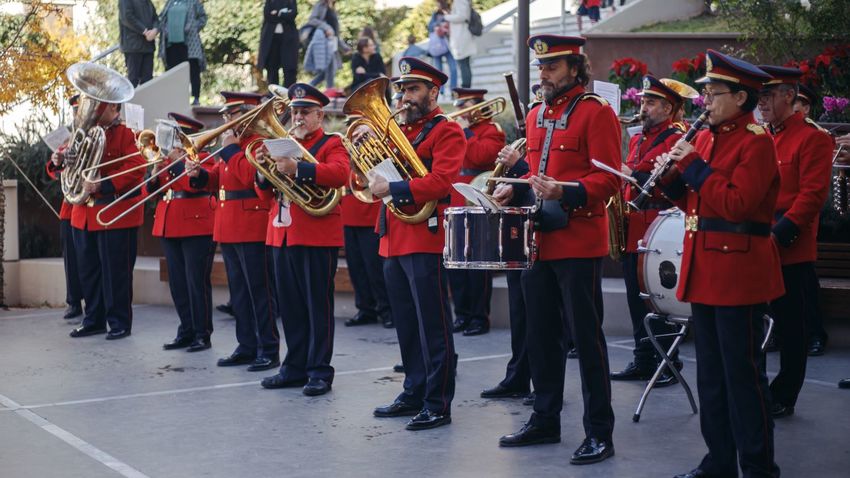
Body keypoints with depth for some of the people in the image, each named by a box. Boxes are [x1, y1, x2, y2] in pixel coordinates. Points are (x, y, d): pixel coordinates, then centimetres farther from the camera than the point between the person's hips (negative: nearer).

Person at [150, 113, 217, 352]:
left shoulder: (203, 157, -4)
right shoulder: (168, 158, 16)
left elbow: (194, 183, -22)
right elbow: (149, 191, 15)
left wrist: (177, 161, -15)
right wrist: (154, 175, -4)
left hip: (197, 227, -7)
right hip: (169, 228, 7)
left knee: (197, 282, -5)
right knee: (177, 283, 9)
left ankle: (202, 334, 1)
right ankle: (186, 332, 17)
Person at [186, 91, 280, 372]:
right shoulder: (232, 142, 17)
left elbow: (249, 176, -24)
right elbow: (217, 180, 19)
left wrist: (231, 149, -15)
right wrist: (199, 176, 0)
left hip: (251, 228, -9)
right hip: (227, 229, 9)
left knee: (258, 290, -5)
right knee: (238, 291, 12)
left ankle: (268, 351, 0)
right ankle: (247, 347, 20)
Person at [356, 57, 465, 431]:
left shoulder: (447, 131, -5)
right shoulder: (399, 130, 19)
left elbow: (440, 182, -18)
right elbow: (376, 175, 18)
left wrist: (391, 188, -21)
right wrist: (367, 142, 2)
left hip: (426, 239, -8)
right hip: (394, 241, 8)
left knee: (433, 327, -5)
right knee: (406, 326, 13)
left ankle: (438, 405, -1)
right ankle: (414, 394, 22)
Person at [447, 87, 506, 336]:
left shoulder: (491, 130, -3)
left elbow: (481, 156, -20)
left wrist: (465, 132, -11)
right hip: (453, 208, 7)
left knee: (477, 265, -3)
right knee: (455, 265, 8)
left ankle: (480, 318, 2)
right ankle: (462, 314, 16)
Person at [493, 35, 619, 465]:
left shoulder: (596, 113, -8)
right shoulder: (537, 115, 14)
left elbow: (608, 179, -14)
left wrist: (565, 193, -28)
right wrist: (517, 189, 4)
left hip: (578, 245, -7)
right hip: (539, 241, 8)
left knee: (586, 339, -3)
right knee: (541, 336, 13)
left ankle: (599, 433, 5)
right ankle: (545, 420, 24)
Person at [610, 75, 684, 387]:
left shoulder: (677, 140, -6)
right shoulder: (637, 140, 19)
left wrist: (635, 174, -20)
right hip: (632, 231, 8)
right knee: (637, 299, 10)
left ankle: (668, 364, 3)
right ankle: (642, 361, 18)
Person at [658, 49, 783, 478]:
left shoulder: (755, 142, -11)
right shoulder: (705, 138, 14)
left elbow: (737, 205, -20)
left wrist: (694, 166, -17)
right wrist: (673, 176, 0)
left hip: (738, 269, -8)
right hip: (704, 267, 8)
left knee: (743, 373, -3)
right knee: (710, 372, 13)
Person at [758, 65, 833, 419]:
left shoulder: (813, 138, -7)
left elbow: (812, 194, -14)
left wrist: (779, 234, -21)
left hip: (790, 252, -6)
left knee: (790, 327, 3)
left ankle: (783, 398, 12)